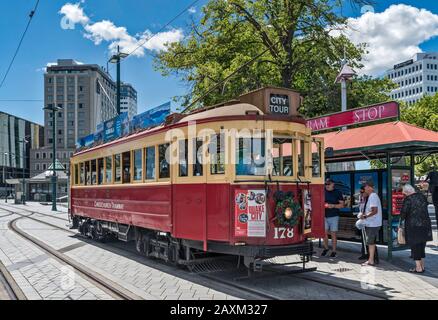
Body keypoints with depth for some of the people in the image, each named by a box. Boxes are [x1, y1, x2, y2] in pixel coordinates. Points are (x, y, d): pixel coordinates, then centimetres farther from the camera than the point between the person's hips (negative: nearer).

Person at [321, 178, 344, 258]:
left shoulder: (337, 192, 0)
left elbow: (342, 205, -1)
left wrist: (333, 206, -16)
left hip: (334, 216, -2)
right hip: (325, 216, 3)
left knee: (333, 234, 0)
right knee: (324, 233, 4)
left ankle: (334, 251, 8)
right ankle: (326, 248, 23)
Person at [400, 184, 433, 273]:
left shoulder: (408, 199, -13)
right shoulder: (422, 196, 6)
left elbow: (403, 212, -13)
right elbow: (425, 209, 14)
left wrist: (402, 222, 4)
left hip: (413, 226, -6)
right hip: (425, 224, 6)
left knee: (415, 246, 2)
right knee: (422, 246, 16)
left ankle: (418, 268, 4)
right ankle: (422, 266, 22)